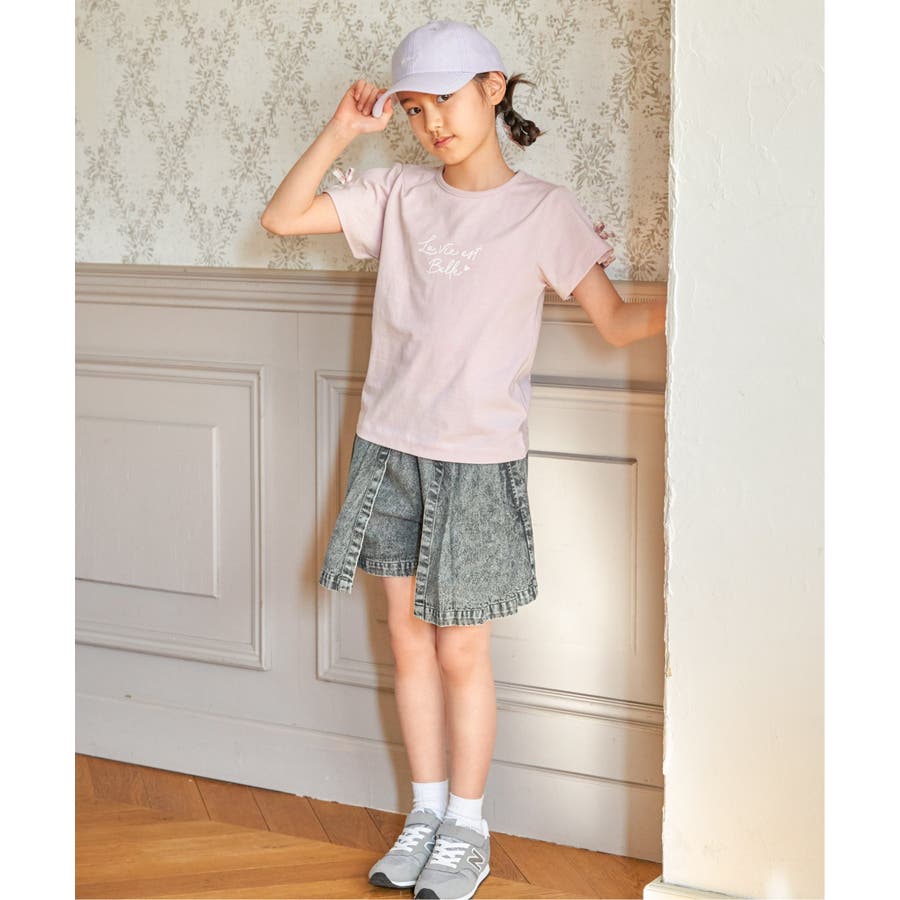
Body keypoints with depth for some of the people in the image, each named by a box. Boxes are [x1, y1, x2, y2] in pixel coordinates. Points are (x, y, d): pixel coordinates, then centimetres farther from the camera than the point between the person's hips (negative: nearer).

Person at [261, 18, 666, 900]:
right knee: (408, 636, 11)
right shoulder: (399, 192, 5)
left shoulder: (542, 208, -5)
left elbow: (615, 321, -6)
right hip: (389, 447, 4)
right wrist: (341, 131, -3)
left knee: (460, 650, 3)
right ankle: (426, 813, 26)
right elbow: (281, 218, 5)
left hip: (476, 460, -4)